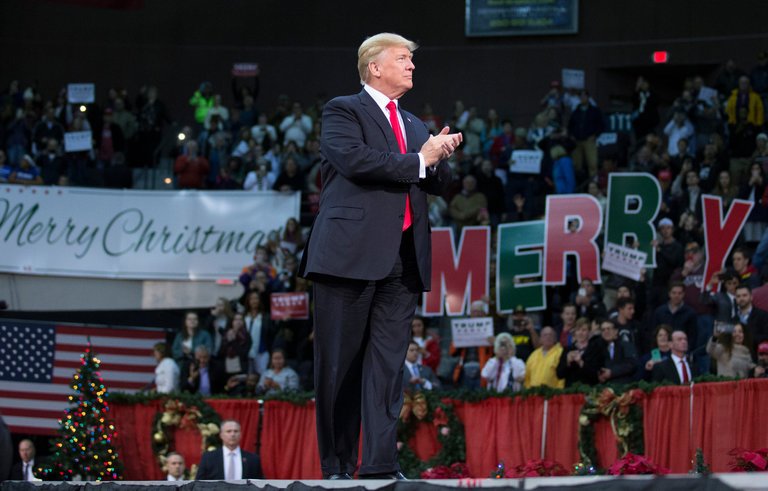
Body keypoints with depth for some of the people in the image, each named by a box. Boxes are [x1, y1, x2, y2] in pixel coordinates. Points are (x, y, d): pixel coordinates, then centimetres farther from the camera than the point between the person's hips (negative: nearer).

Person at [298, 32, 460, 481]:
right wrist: (418, 161, -9)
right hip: (351, 253, -6)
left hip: (404, 259, 6)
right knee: (340, 364, -1)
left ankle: (381, 464, -2)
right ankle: (337, 468, 3)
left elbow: (439, 184, 20)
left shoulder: (415, 126, 24)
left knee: (389, 363, 0)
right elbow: (355, 160, -15)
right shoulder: (343, 111, 2)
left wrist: (440, 157, -1)